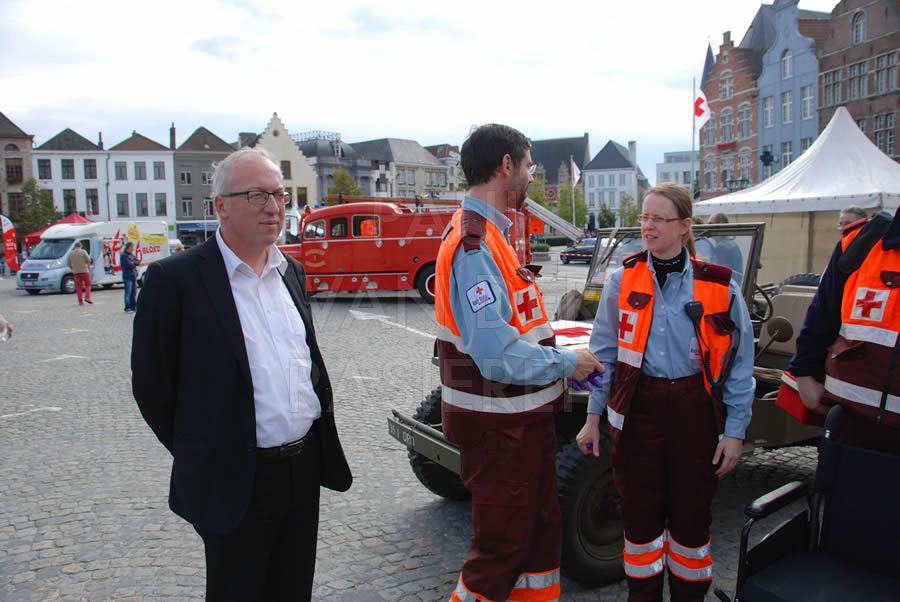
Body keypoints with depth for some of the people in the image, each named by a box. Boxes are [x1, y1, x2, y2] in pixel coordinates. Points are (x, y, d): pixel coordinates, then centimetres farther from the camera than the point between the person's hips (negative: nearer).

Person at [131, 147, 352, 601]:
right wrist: (199, 456, 0)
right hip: (235, 480, -5)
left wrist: (320, 416, 10)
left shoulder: (291, 271, 7)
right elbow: (152, 384, -7)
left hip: (305, 466, 6)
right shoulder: (176, 278, -13)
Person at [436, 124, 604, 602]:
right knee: (502, 548, 6)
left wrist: (568, 362, 5)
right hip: (497, 426, -10)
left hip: (524, 416, 10)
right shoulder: (474, 248, -24)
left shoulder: (491, 234, 9)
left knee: (541, 531, 23)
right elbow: (499, 356, -30)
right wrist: (567, 363, -16)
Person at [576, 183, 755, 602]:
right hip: (638, 408, 1)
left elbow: (739, 363, 0)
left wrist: (735, 431, -2)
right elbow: (604, 353, 4)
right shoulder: (623, 281, 0)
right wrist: (593, 416, 4)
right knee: (640, 511, 10)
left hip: (695, 408, 0)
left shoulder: (720, 287, -4)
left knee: (692, 512, 13)